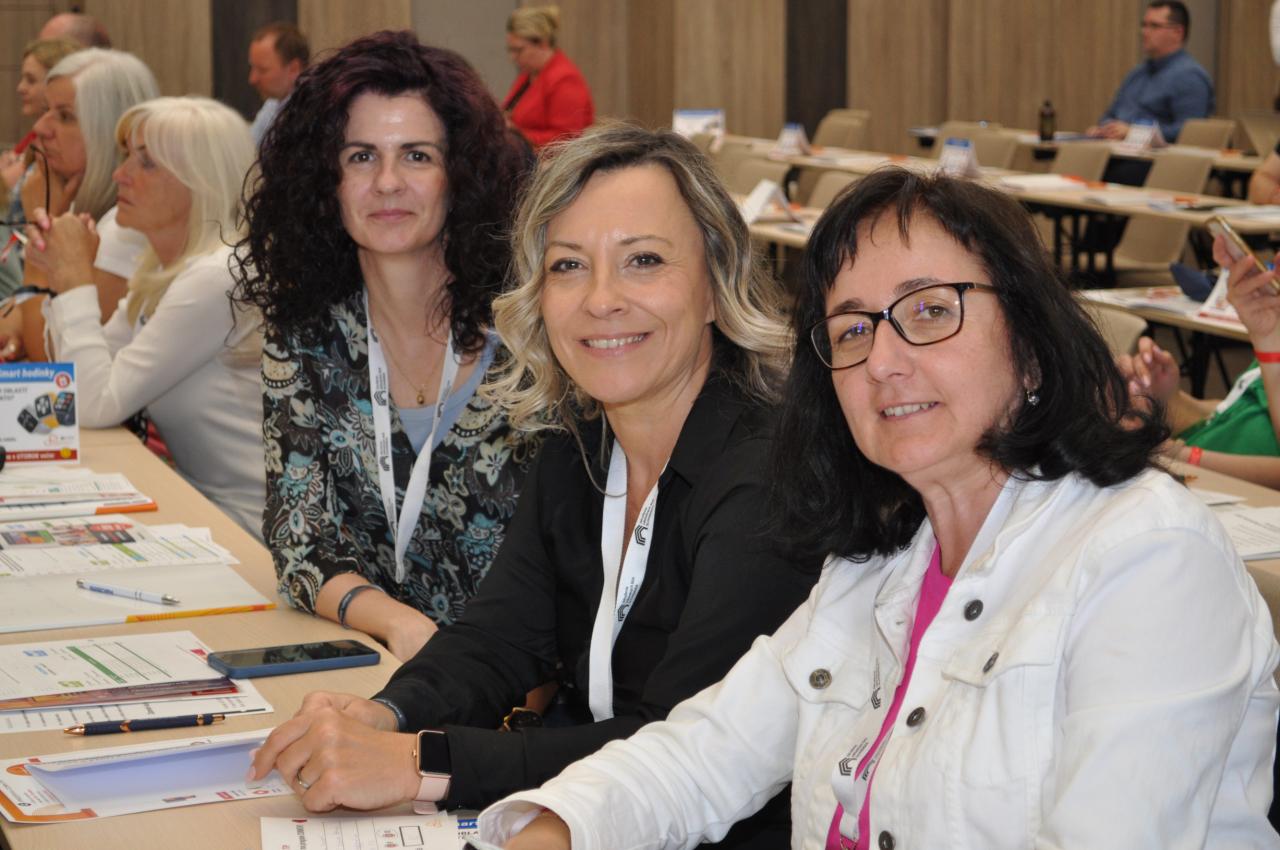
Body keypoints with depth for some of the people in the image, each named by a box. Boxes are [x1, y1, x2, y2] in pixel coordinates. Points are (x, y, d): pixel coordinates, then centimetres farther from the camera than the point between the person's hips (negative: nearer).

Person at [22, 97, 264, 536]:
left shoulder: (217, 278, -21)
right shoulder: (163, 268, 9)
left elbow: (97, 405, -21)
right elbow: (84, 380, 11)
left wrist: (77, 278, -13)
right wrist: (60, 277, -1)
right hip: (197, 499, 8)